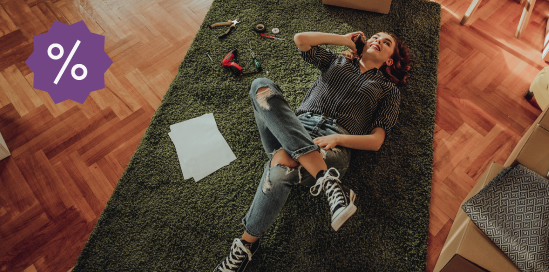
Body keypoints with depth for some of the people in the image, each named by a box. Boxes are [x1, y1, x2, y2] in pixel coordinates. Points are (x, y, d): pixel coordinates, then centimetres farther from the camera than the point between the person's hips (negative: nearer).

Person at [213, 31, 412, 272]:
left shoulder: (388, 89, 21)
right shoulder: (337, 61, 31)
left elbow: (376, 141, 7)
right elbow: (300, 39, 19)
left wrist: (336, 138, -12)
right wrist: (344, 39, 27)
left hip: (334, 145, -3)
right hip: (298, 129, 4)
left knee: (281, 162, -36)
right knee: (262, 86, -25)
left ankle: (247, 244, -15)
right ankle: (329, 182, -36)